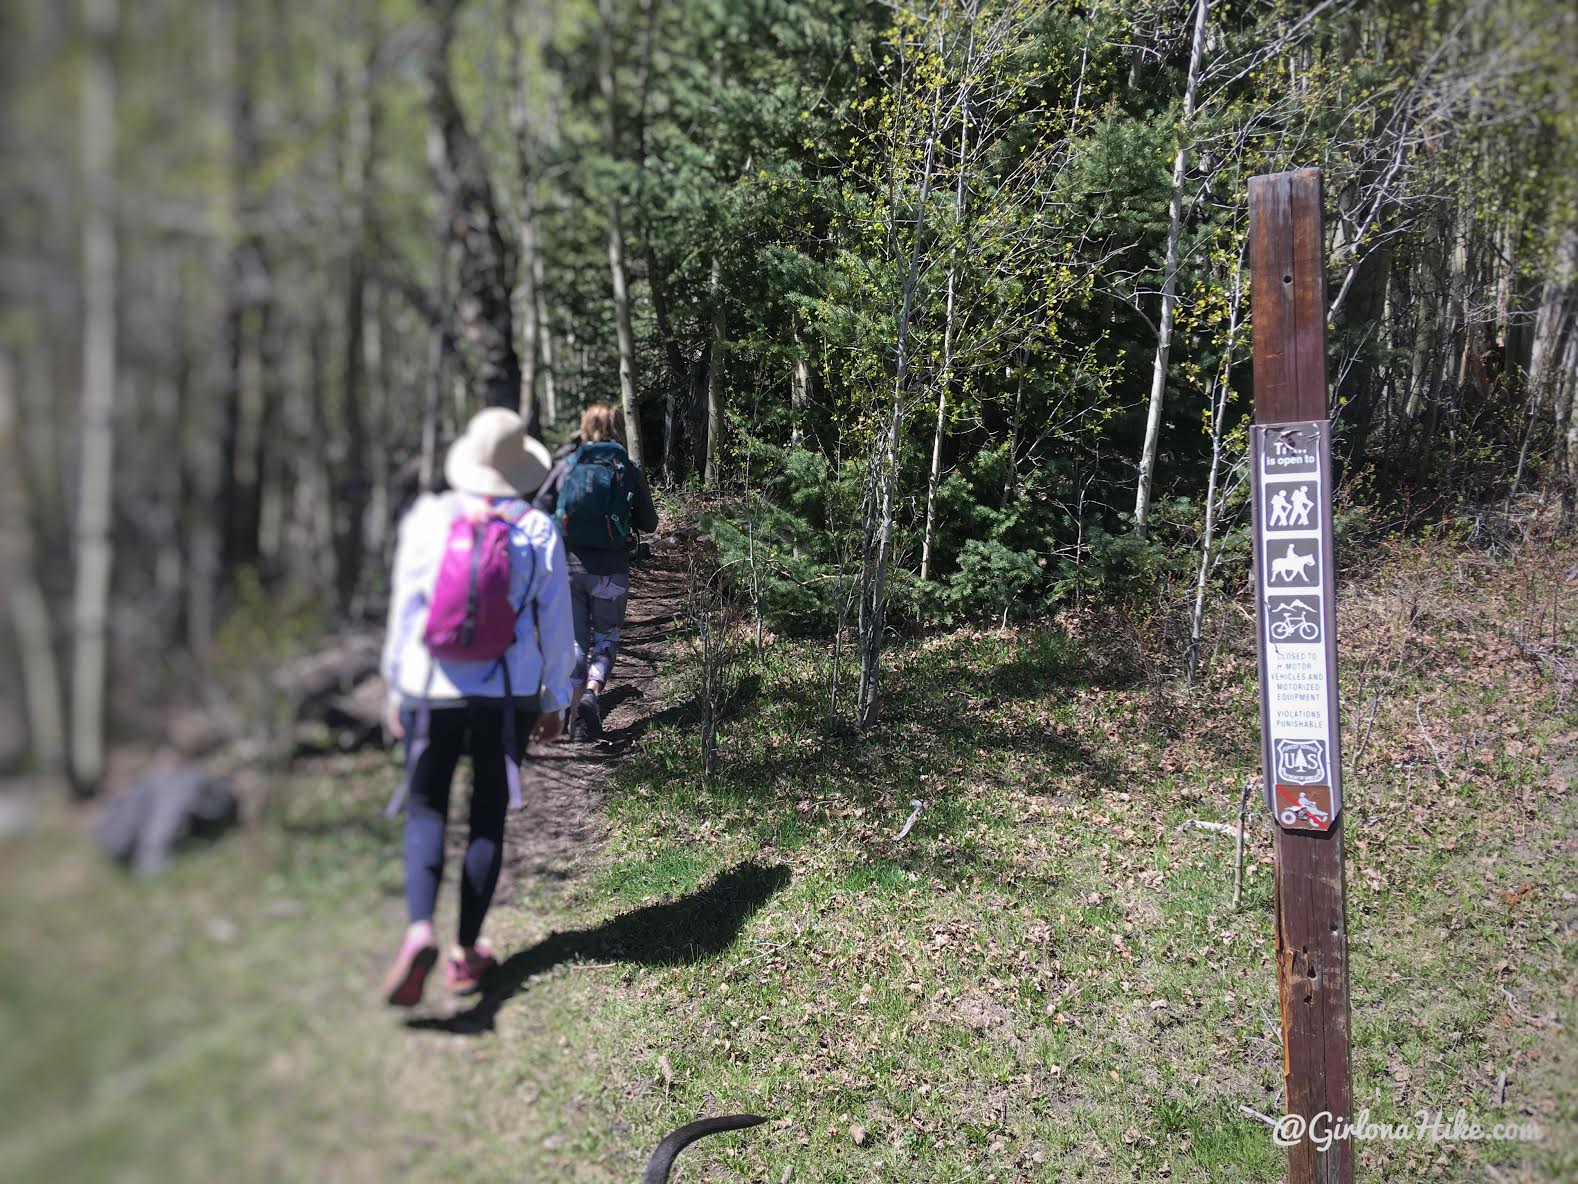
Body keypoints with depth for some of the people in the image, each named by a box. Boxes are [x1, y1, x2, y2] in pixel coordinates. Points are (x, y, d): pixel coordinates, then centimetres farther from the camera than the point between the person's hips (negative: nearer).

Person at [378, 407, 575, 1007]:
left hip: (433, 690, 0)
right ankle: (467, 952, 18)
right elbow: (556, 625, -1)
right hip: (509, 693, 1)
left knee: (426, 810, 10)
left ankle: (419, 931, -11)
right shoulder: (539, 531, -4)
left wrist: (395, 694, 7)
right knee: (488, 815, 12)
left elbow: (404, 612, -3)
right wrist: (555, 700, 11)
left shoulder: (428, 518, -5)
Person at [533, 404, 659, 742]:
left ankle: (576, 714, 7)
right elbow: (649, 523, 4)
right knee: (606, 637, 15)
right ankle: (592, 692, -10)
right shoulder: (629, 469, -1)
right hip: (610, 571, -1)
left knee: (575, 639, 12)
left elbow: (540, 509, -1)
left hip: (568, 567, 1)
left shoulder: (566, 466, 2)